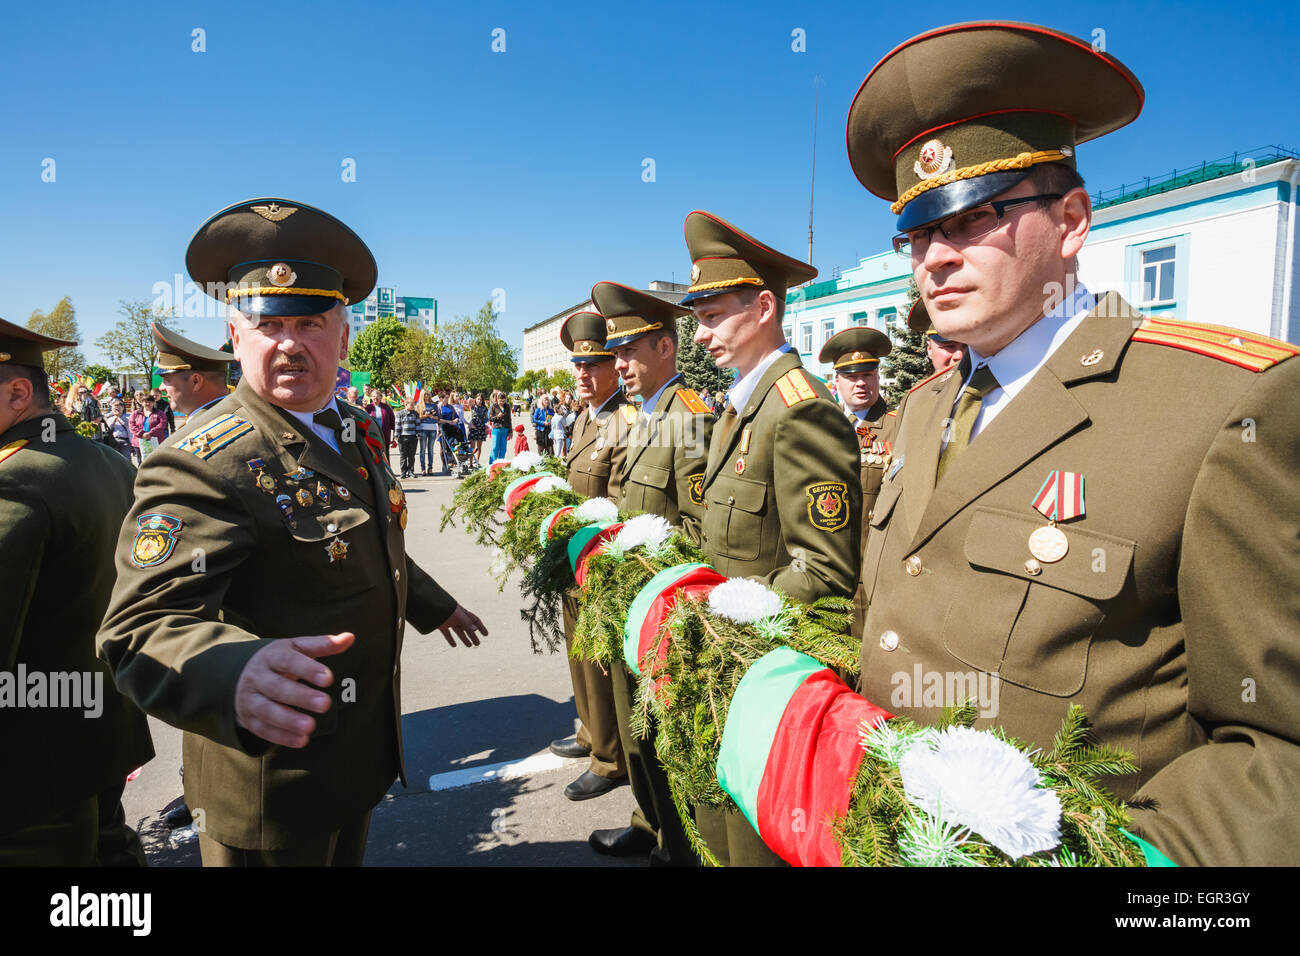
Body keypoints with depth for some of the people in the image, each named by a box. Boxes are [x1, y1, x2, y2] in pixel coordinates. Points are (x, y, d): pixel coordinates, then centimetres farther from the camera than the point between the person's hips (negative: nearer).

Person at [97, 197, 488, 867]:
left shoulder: (357, 431, 3)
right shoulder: (200, 465, -24)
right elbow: (144, 625, -35)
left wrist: (432, 604, 27)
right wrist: (238, 673, -55)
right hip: (269, 785, -7)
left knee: (348, 855, 26)